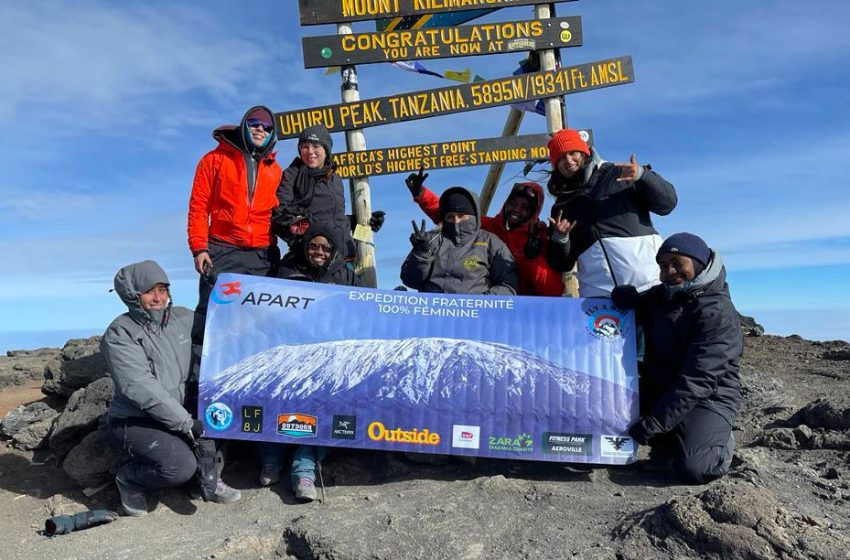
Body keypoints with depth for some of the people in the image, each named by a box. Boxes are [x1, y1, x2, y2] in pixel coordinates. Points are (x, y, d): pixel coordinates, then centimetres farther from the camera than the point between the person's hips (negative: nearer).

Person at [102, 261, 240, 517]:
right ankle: (128, 478, 6)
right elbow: (142, 389, -25)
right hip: (133, 422, -6)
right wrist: (187, 423, -28)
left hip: (180, 412, 6)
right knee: (181, 466, -26)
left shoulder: (184, 318, 1)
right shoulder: (120, 335, -16)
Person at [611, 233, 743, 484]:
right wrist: (626, 296, -8)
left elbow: (697, 381, -24)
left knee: (694, 468, -30)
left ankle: (721, 444, 6)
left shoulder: (718, 313, -18)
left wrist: (653, 424, -27)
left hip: (709, 397, -7)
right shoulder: (661, 296, 7)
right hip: (658, 390, 7)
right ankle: (669, 443, 5)